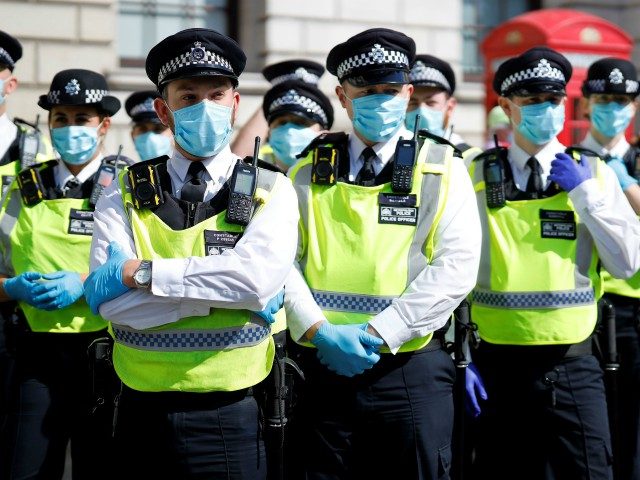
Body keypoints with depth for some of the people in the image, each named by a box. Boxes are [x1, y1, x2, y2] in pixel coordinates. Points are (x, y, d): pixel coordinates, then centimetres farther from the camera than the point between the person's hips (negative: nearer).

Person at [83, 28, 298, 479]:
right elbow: (111, 302, -11)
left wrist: (141, 272, -17)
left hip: (232, 418, -1)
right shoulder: (125, 194, 2)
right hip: (143, 414, 2)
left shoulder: (271, 191, -1)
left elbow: (258, 275, -20)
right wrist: (226, 294, -17)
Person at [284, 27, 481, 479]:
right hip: (324, 365, 2)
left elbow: (456, 268, -9)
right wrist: (318, 330, -15)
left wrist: (378, 333, -16)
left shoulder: (443, 170, 1)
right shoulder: (310, 171, 7)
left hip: (412, 370, -1)